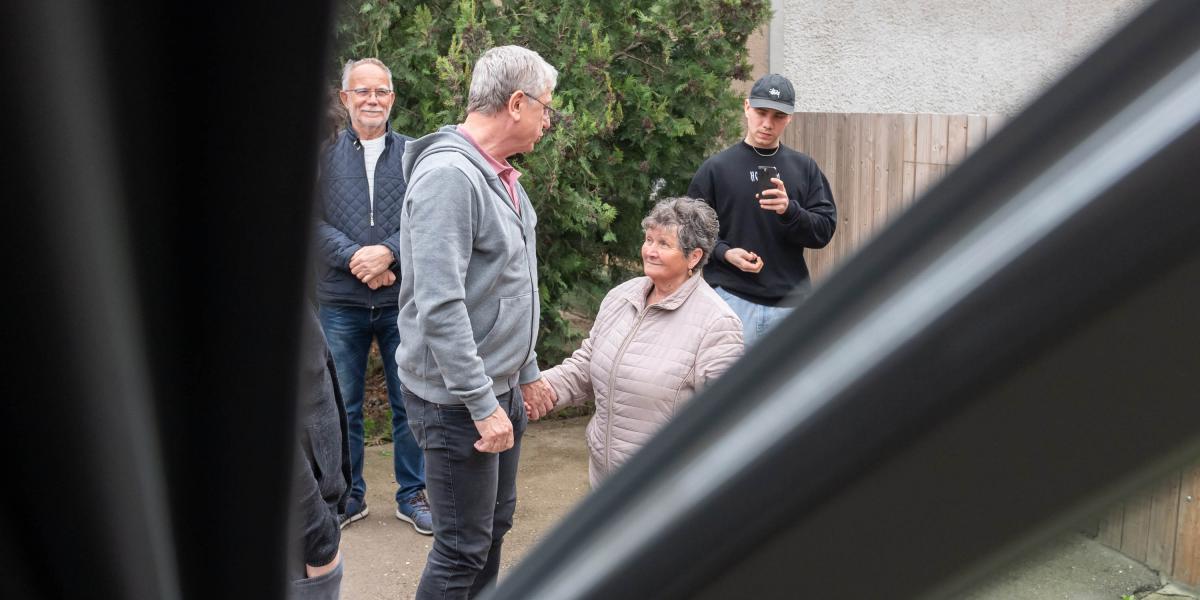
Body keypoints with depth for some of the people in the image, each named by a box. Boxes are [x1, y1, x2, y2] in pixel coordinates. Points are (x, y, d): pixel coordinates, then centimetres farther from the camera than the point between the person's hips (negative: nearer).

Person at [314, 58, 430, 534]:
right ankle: (348, 496, 26)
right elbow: (312, 218, -4)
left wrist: (388, 252, -17)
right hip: (340, 302, 0)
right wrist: (354, 257, -16)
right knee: (342, 406, 10)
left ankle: (412, 495, 23)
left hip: (403, 300, 0)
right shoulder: (323, 153, 3)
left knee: (409, 403, 8)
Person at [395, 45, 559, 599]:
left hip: (500, 387, 9)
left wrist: (525, 372, 20)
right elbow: (440, 306, -26)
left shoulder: (500, 174, 10)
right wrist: (482, 405, -24)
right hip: (459, 400, -9)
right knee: (463, 550, 1)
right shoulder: (448, 175, -21)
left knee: (494, 528, 20)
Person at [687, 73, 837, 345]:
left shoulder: (804, 168, 9)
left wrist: (789, 210, -16)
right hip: (732, 299, -3)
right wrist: (724, 252, -14)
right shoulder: (717, 167, 3)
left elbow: (824, 231, 3)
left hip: (791, 302, 3)